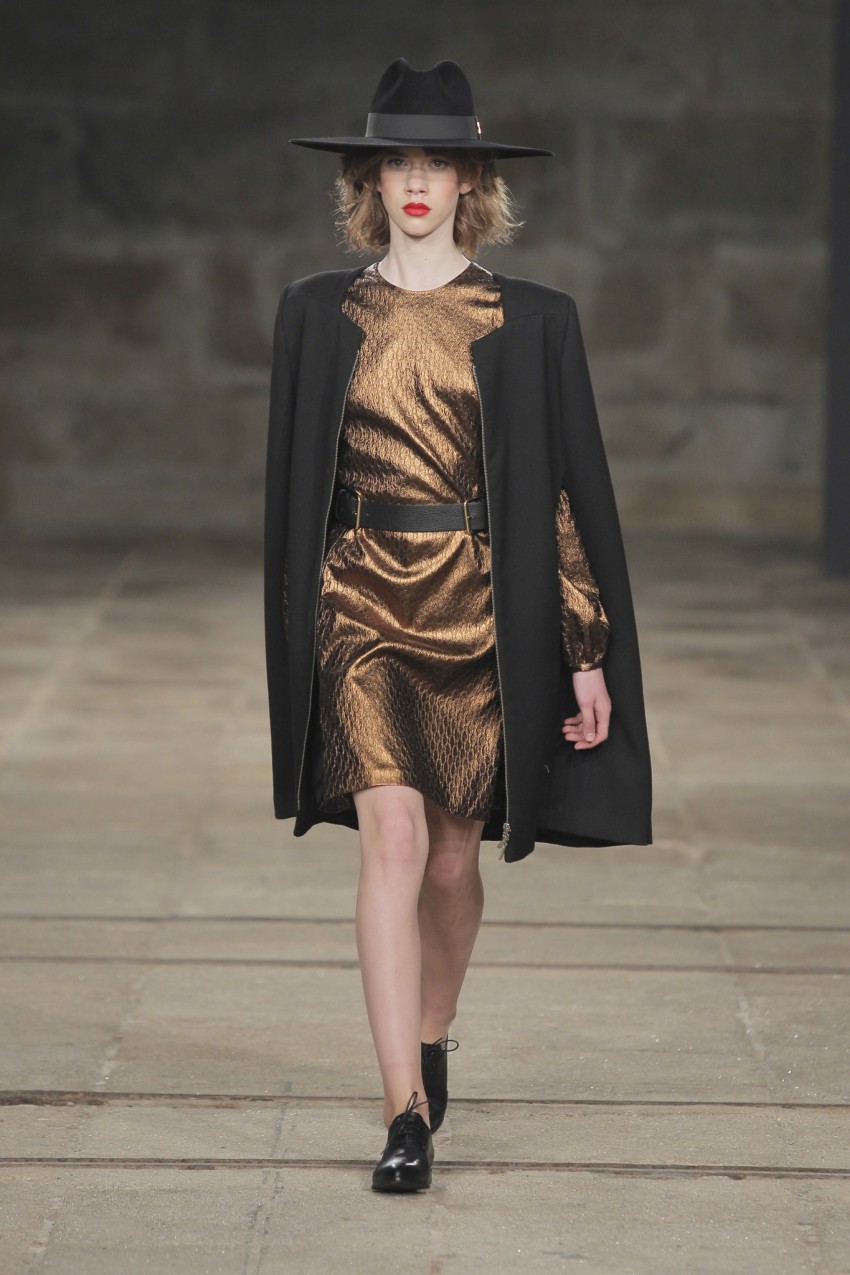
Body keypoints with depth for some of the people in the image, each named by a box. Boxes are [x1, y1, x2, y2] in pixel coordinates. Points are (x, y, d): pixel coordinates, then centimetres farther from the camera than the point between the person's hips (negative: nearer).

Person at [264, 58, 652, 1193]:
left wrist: (589, 654, -1)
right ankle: (408, 1114, -17)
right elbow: (293, 486, 11)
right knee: (393, 840, -15)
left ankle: (432, 1040, 37)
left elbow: (571, 488, 2)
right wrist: (295, 635, 11)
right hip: (363, 606, 0)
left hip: (485, 612, 1)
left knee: (454, 856, 10)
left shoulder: (532, 322, 2)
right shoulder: (318, 314, 5)